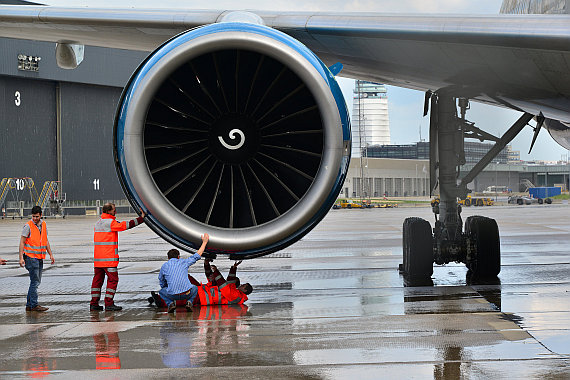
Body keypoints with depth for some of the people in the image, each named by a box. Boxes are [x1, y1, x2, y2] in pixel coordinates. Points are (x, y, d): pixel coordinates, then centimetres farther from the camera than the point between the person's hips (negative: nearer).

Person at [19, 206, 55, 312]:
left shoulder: (43, 225, 10)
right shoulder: (28, 226, -9)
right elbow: (22, 242, -10)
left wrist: (50, 254, 15)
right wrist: (21, 258, -16)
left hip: (40, 257, 7)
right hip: (31, 257, -7)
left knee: (36, 282, 10)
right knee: (35, 282, -9)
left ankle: (29, 305, 16)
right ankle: (34, 305, -5)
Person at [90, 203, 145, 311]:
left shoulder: (98, 223, 15)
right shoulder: (110, 222, -12)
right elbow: (125, 225, -14)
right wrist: (140, 218, -8)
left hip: (98, 257, 8)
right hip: (108, 257, -8)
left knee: (98, 279, 11)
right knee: (113, 279, -3)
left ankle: (94, 304, 11)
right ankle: (109, 304, -5)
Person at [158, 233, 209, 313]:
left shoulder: (164, 266, 14)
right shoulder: (183, 262, 14)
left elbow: (162, 285, 22)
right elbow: (197, 255, 26)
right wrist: (204, 242, 37)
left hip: (172, 294, -1)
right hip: (187, 293, 1)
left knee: (162, 291, 31)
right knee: (195, 288, 35)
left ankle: (170, 303, 2)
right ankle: (189, 302, 6)